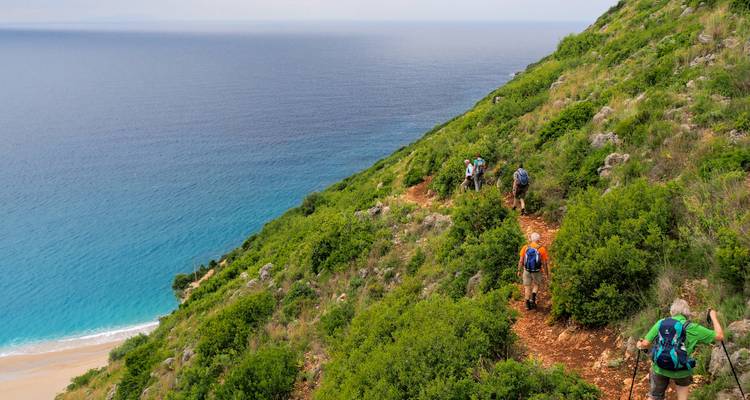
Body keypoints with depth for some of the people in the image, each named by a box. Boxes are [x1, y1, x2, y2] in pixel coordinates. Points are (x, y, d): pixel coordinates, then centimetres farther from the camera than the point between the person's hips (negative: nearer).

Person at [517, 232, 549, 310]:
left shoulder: (525, 248, -8)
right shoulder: (542, 249, -13)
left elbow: (521, 261, -5)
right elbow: (545, 263, -8)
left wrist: (519, 271, 6)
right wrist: (547, 273, 4)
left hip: (527, 271, 1)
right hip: (537, 272, -1)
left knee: (527, 287, 15)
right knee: (536, 285, 23)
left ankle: (528, 304, 14)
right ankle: (533, 298, 3)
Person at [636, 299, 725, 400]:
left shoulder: (661, 323, -4)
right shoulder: (691, 328, -11)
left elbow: (645, 344, -4)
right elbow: (720, 336, -4)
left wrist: (641, 345, 18)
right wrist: (713, 317, 9)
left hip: (659, 369, 2)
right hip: (680, 371, -2)